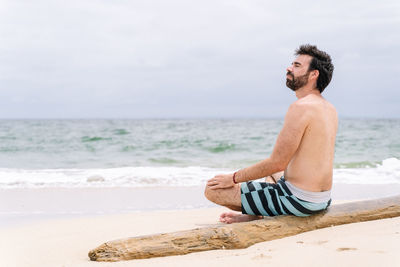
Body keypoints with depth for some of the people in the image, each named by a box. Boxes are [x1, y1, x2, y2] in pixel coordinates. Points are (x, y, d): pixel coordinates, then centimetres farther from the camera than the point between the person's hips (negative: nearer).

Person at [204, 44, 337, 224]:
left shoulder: (301, 107, -19)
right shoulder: (330, 109, 10)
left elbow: (278, 163, -20)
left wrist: (233, 178, -9)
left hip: (299, 200, -10)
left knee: (212, 190, -6)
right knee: (272, 174, 41)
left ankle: (255, 215, 11)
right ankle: (251, 214, 25)